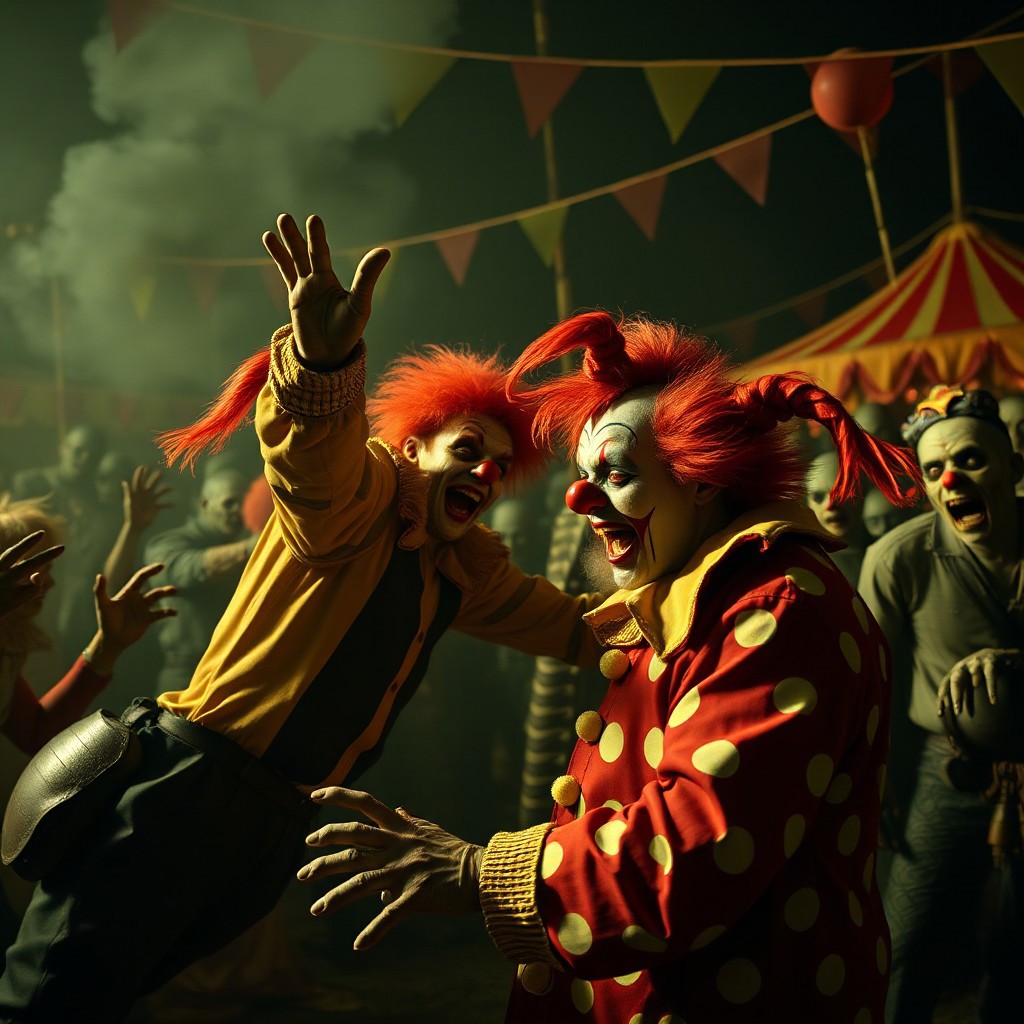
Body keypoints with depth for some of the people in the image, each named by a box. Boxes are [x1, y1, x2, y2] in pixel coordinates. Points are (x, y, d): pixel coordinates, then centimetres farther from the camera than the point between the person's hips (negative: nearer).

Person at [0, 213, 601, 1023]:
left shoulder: (472, 570, 16)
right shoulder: (359, 488, -7)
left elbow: (573, 624, 31)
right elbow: (314, 441, -31)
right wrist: (322, 353, -51)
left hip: (283, 821, 7)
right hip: (190, 783, -7)